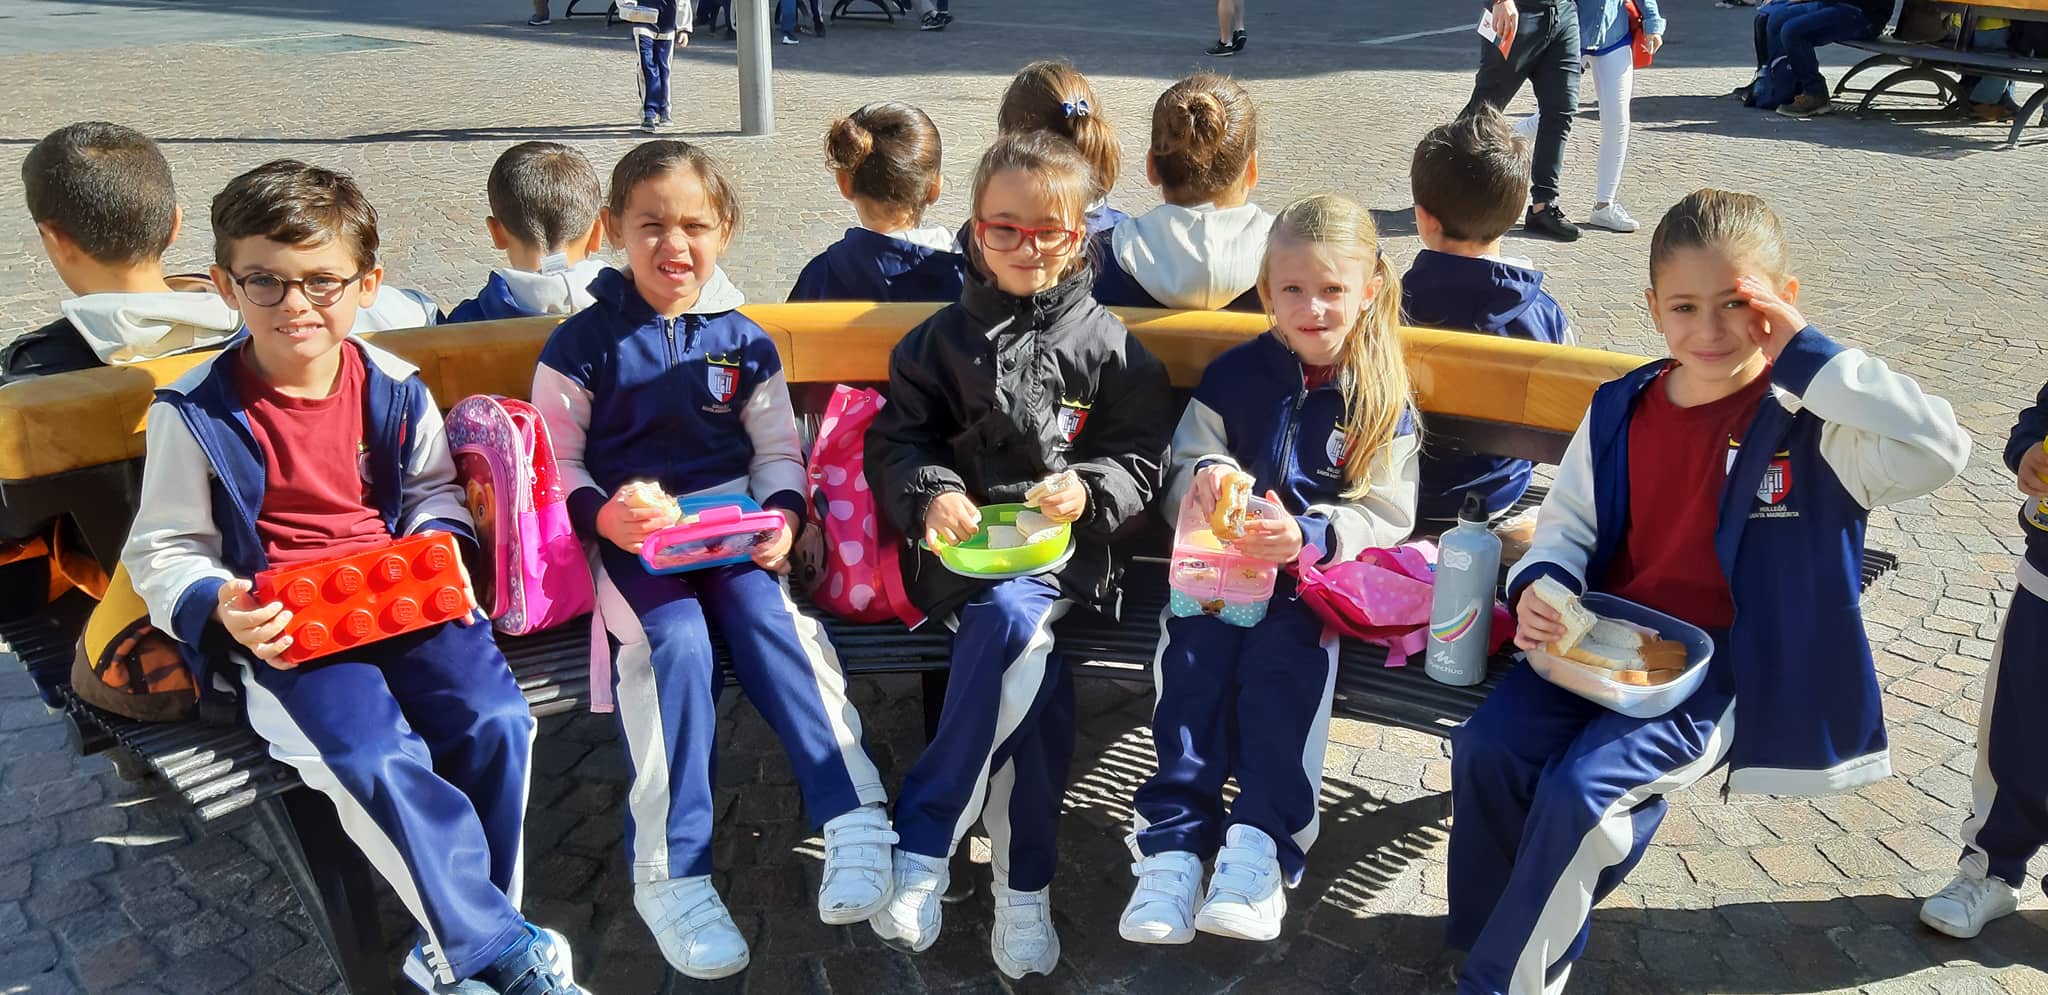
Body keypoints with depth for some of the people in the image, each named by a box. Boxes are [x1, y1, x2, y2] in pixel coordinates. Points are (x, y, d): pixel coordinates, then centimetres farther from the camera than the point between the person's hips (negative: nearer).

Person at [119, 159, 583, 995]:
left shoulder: (395, 389, 3)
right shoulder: (195, 415, -4)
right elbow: (165, 550, 2)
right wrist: (221, 608, -16)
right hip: (283, 630, -3)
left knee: (496, 721, -20)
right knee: (377, 757, -27)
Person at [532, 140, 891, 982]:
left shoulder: (744, 341, 11)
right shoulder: (583, 343, 3)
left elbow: (778, 450, 12)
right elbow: (555, 464, 3)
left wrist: (781, 514, -9)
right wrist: (603, 515, -17)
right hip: (629, 538, -2)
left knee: (766, 615, -29)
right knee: (675, 639, -30)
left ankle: (855, 820, -27)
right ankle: (670, 873, -25)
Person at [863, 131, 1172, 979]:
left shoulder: (1108, 347, 9)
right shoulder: (943, 340, 11)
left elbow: (1140, 461, 8)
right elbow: (894, 441, 9)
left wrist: (1088, 492, -13)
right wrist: (929, 494, -12)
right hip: (963, 545, 1)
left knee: (1007, 616, -34)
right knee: (1032, 661, -29)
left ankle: (922, 842, -23)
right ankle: (1021, 885, -22)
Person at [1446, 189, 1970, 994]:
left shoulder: (1814, 421, -10)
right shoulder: (1620, 410, 4)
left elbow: (1938, 450, -27)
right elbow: (1567, 522, 11)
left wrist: (1804, 353, -25)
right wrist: (1539, 586, -11)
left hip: (1726, 666, -5)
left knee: (1584, 786, -23)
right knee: (1487, 748, -15)